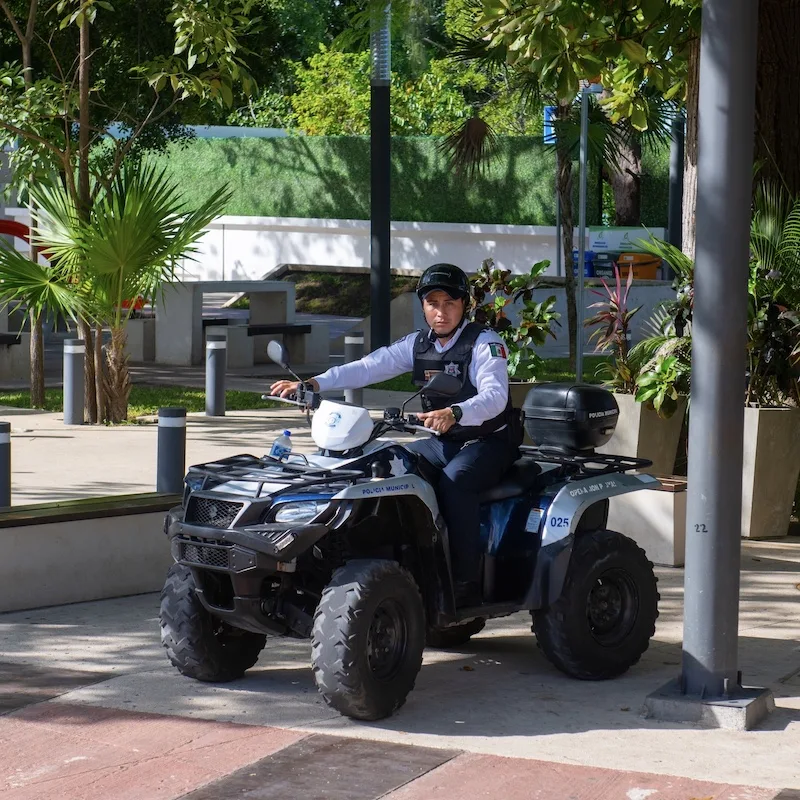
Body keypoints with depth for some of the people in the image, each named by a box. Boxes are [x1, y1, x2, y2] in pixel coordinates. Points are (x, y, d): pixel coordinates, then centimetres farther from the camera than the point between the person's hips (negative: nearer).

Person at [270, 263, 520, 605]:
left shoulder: (485, 343, -12)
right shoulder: (418, 344, 7)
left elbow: (496, 396, -29)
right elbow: (369, 367, -5)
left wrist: (454, 413, -50)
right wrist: (312, 384, -20)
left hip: (488, 442, -7)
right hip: (442, 442, 7)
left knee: (454, 482, -34)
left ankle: (466, 583, -31)